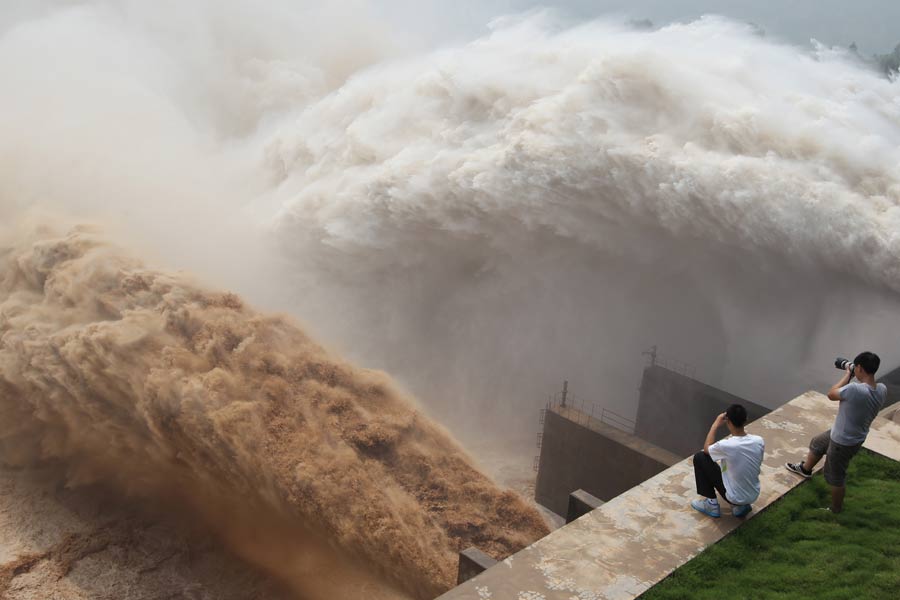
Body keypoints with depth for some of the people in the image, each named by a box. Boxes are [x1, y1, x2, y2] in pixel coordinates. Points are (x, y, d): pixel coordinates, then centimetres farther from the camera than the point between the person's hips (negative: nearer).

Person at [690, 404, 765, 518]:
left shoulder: (726, 445, -27)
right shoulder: (759, 441, -13)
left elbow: (706, 449, -4)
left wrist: (715, 425, 2)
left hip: (734, 498, -5)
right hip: (754, 496, 5)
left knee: (699, 457, 5)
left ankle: (711, 504, 11)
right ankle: (740, 506, 15)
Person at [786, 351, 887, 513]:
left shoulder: (855, 389, -39)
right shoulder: (882, 390, -15)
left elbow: (831, 394, -19)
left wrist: (848, 374, -11)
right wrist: (853, 376, -2)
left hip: (843, 442, -8)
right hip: (850, 435, 8)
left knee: (836, 477, 16)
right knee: (817, 443, 33)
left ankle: (836, 510, 37)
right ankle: (805, 469, 59)